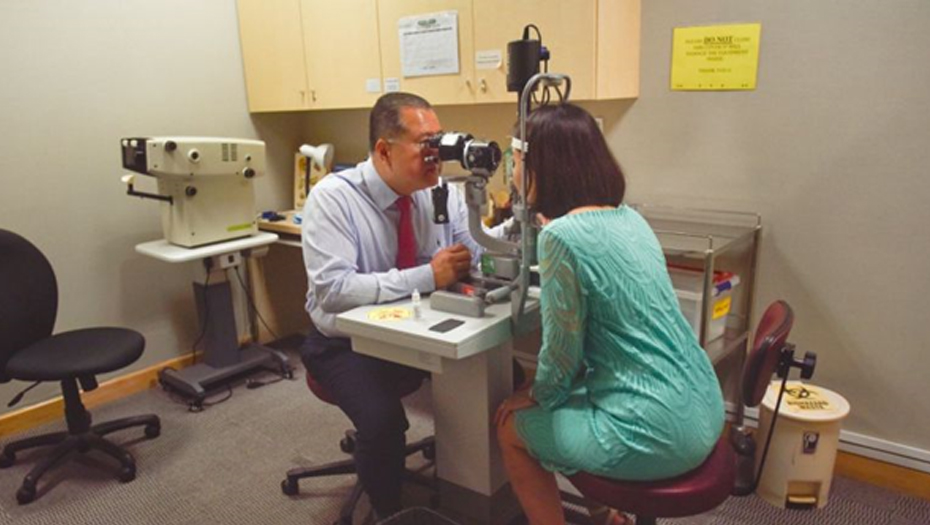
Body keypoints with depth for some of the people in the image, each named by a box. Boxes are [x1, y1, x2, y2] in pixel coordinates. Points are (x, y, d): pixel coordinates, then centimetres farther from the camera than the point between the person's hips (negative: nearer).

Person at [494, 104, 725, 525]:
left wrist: (538, 396, 6)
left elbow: (562, 353, -14)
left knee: (510, 420, 13)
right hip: (702, 411, 8)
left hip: (656, 433, -8)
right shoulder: (627, 217, 5)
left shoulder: (560, 236, -20)